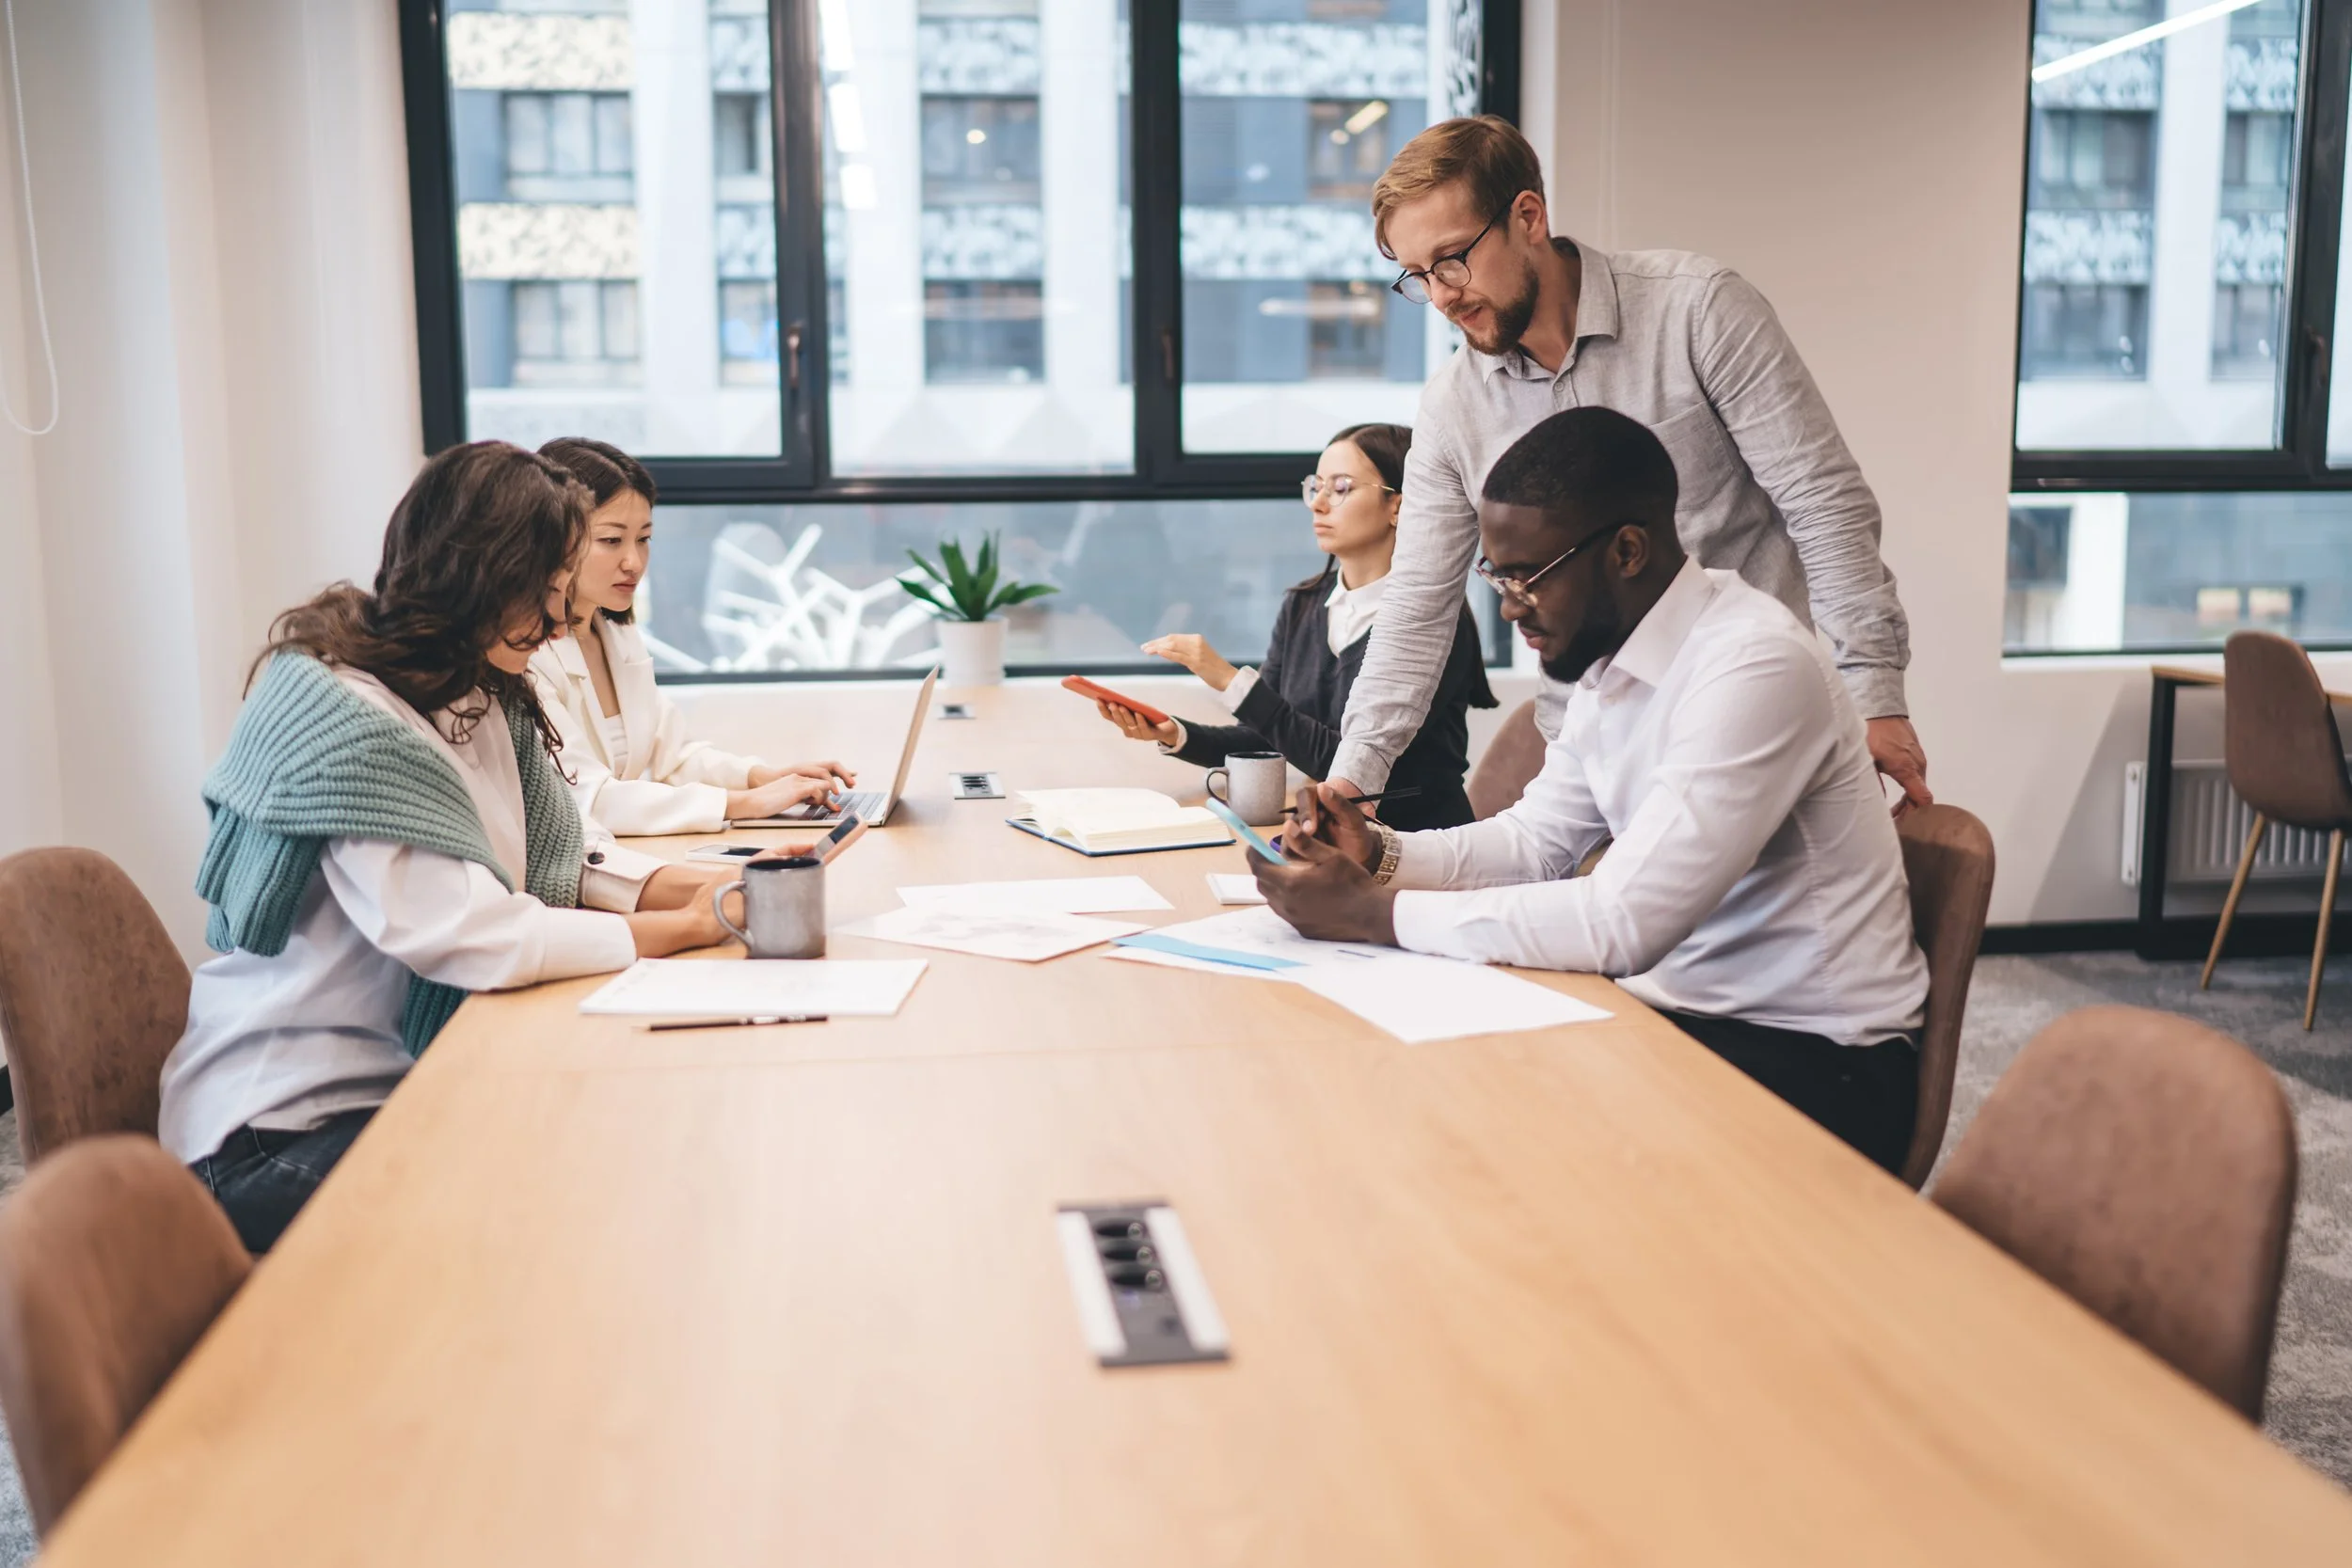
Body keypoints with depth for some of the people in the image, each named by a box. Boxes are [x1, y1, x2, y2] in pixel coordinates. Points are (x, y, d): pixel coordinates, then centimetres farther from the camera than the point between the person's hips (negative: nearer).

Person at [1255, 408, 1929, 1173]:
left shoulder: (1757, 664, -24)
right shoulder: (1608, 659, 4)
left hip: (1811, 1056, -7)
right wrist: (1378, 853, -5)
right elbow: (1534, 840, 13)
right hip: (1676, 1005, 8)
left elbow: (1625, 922, -29)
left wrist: (1373, 912, -24)